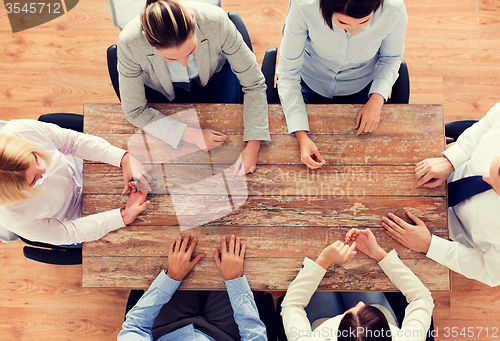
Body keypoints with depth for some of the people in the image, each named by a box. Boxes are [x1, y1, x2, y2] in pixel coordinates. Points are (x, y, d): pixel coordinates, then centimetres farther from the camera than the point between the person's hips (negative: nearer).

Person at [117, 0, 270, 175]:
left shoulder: (216, 21, -38)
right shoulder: (129, 42, -38)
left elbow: (254, 83, -27)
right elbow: (135, 111, -24)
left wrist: (253, 147, -33)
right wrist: (190, 135, -33)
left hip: (215, 73, 1)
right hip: (165, 87, -1)